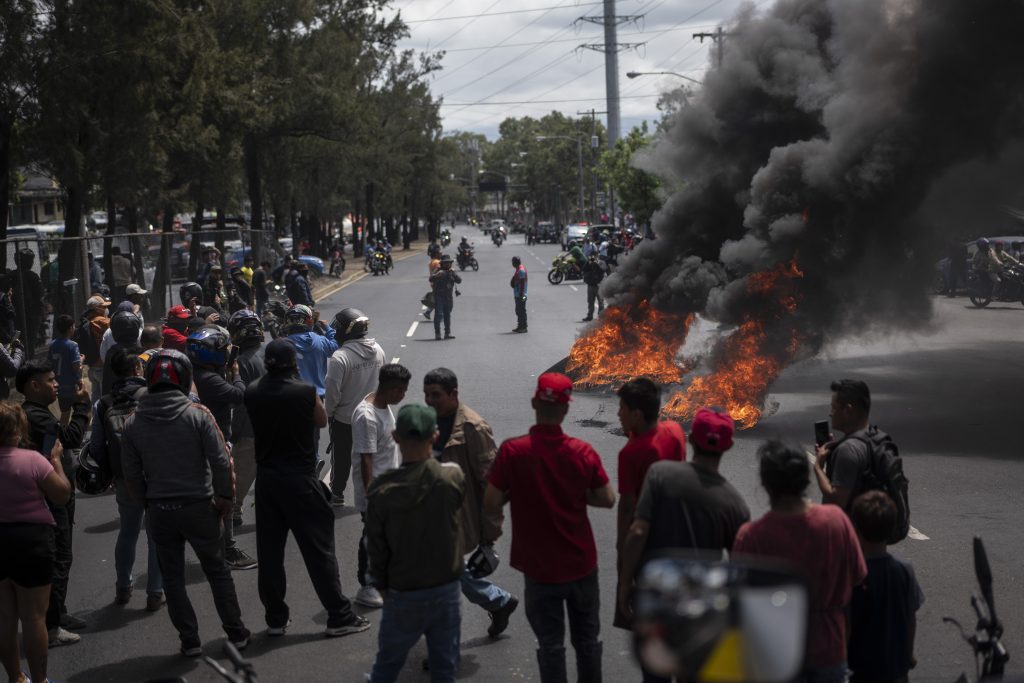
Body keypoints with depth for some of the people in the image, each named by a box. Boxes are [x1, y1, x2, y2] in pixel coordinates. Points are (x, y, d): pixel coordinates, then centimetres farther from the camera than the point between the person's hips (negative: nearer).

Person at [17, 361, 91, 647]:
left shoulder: (36, 413, 15)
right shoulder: (34, 417, -22)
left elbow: (64, 438, 15)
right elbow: (72, 437, -26)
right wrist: (81, 406, -15)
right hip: (51, 501, -11)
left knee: (60, 557, 19)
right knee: (58, 559, -7)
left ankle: (57, 615, 30)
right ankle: (50, 627, -4)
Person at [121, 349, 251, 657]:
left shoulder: (134, 423, -4)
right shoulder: (198, 414, -12)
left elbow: (132, 476, 0)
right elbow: (221, 463, -14)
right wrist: (225, 498, -1)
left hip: (159, 513, 1)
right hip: (199, 507, -1)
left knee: (172, 577, 14)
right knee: (217, 571, 15)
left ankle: (190, 640, 18)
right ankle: (236, 633, 22)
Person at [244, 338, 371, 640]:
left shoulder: (252, 393, -4)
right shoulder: (305, 392, -14)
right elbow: (322, 421, 3)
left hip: (266, 477, 4)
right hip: (300, 479, -4)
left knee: (269, 550, 10)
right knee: (319, 549, 3)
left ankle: (275, 619, 16)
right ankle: (339, 617, 7)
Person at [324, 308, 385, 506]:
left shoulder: (339, 357, -26)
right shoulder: (378, 351, -7)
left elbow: (332, 392, -22)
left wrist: (328, 412, -4)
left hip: (343, 417, -5)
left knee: (341, 457, 12)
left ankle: (337, 493, 24)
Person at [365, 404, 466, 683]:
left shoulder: (382, 490, -17)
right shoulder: (453, 477, -15)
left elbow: (376, 548, -8)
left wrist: (383, 585, 9)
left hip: (404, 596, -1)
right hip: (447, 589, 1)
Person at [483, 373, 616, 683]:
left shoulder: (512, 451, -17)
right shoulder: (583, 452, -11)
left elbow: (490, 507, -13)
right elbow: (607, 500, -2)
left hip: (541, 568, -2)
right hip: (582, 564, 2)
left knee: (550, 643, 11)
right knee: (587, 639, 18)